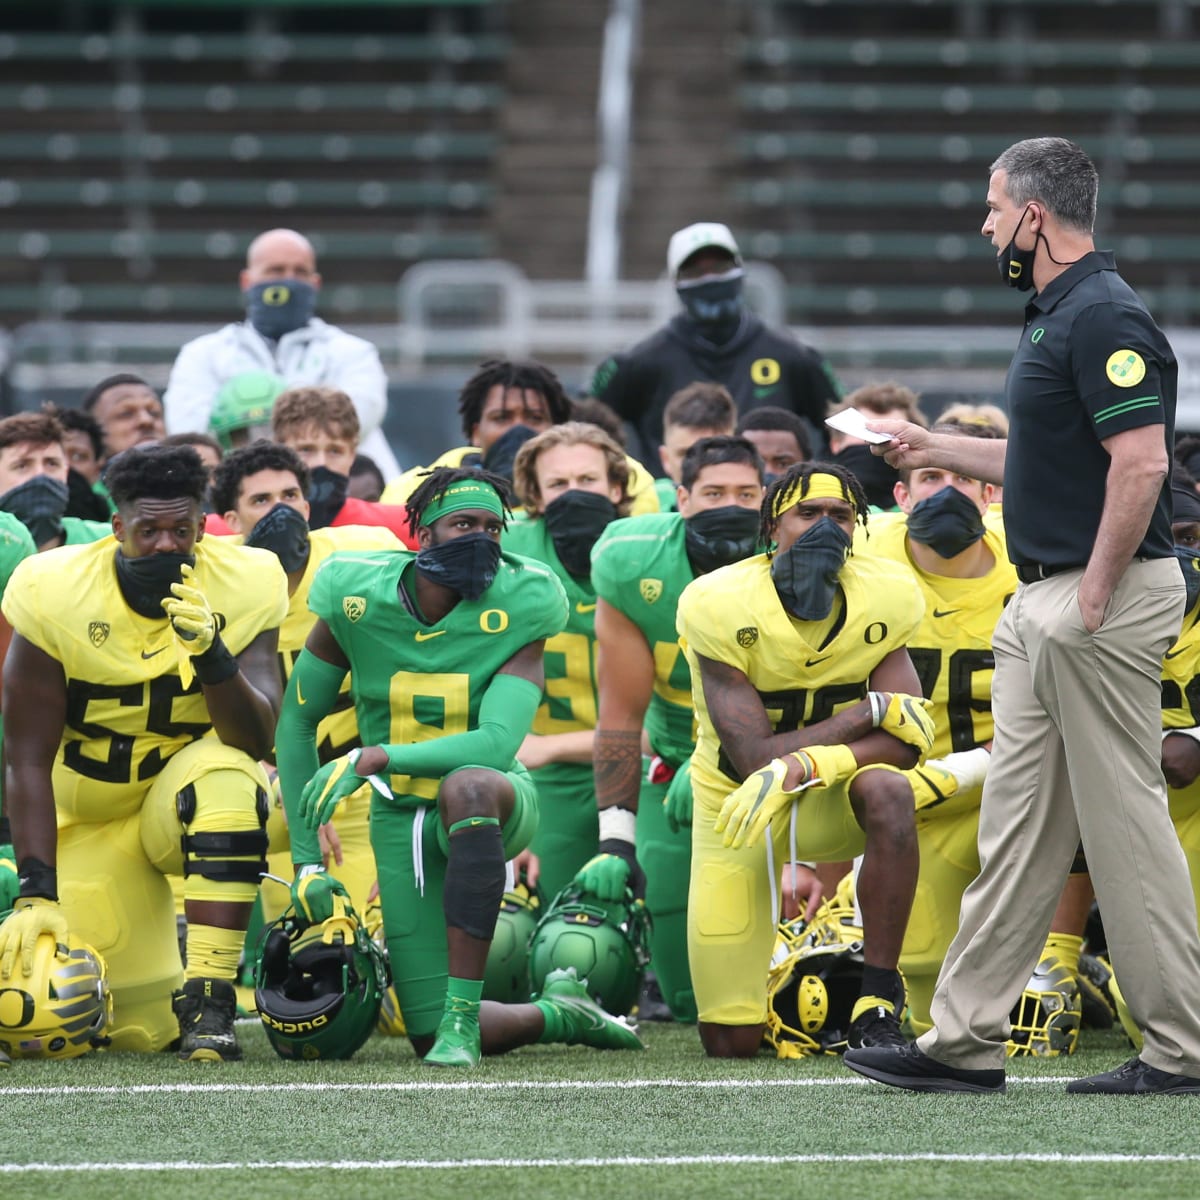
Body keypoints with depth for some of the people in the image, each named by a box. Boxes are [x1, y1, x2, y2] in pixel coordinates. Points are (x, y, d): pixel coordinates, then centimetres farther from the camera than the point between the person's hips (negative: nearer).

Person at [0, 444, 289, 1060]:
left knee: (227, 779, -37)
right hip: (87, 819, -1)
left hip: (185, 801, 1)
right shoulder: (55, 594, -19)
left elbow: (256, 739, -22)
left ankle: (209, 998, -29)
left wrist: (209, 650, -38)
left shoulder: (242, 587, -15)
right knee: (141, 1032, -8)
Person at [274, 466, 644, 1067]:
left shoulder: (515, 611, -16)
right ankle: (558, 1013, 31)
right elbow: (297, 720, 2)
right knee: (430, 1039, -3)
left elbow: (496, 745, -27)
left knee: (465, 784, -42)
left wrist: (374, 759, -36)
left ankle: (462, 1013, -36)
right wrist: (305, 859, -1)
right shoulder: (357, 599, -10)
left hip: (489, 804, -3)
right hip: (403, 818, 3)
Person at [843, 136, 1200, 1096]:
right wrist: (936, 450, 30)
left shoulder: (1104, 318, -17)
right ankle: (966, 1042, 11)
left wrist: (1095, 599, -22)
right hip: (1042, 604, 11)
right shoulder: (1058, 314, 16)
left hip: (1103, 601, -11)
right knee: (1017, 822, 9)